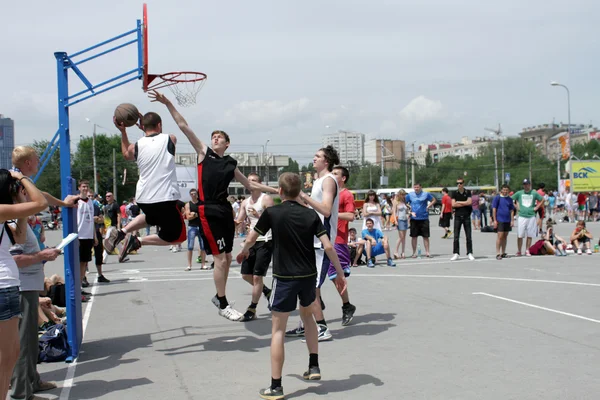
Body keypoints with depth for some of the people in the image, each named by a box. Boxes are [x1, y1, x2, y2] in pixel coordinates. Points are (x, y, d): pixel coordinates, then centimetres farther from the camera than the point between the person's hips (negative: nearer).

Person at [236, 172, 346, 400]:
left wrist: (244, 252, 28)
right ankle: (314, 366, 29)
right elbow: (328, 247, -6)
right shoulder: (311, 214, -1)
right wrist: (340, 273, 3)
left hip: (284, 278, -4)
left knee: (278, 329, 3)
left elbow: (251, 239, 6)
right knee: (307, 315, 29)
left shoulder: (272, 213, -6)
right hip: (309, 276, 4)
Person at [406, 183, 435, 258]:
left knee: (426, 236, 0)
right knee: (414, 236, 4)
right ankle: (414, 252, 14)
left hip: (424, 218, -1)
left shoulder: (426, 194, 1)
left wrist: (429, 206, -4)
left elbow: (433, 200, 12)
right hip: (414, 219, 1)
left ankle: (427, 252, 7)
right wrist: (410, 212, -2)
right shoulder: (410, 195, 4)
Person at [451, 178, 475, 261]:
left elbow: (469, 202, -10)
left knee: (468, 236, 2)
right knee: (456, 236, -1)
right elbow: (453, 204, -6)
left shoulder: (468, 192, 4)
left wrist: (458, 202, -5)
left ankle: (469, 253, 8)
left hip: (466, 216, -1)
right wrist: (464, 203, -7)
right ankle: (456, 253, 4)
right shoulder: (454, 193, 5)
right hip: (457, 216, 1)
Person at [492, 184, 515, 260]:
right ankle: (498, 253, -6)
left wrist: (512, 220, 6)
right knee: (500, 236, -9)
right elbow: (494, 209, -4)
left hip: (507, 220, 5)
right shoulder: (497, 198, -3)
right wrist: (495, 220, -9)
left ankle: (503, 253, 17)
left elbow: (512, 210, 12)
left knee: (505, 237, 9)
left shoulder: (510, 199, 9)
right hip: (500, 220, -5)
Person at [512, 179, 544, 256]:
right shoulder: (519, 193, 6)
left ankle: (527, 251, 11)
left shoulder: (534, 193, 7)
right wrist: (516, 207, 3)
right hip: (521, 216, -1)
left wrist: (536, 207, 5)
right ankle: (518, 251, 4)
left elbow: (542, 200, 15)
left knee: (530, 235, 3)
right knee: (520, 235, -3)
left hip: (531, 216, 1)